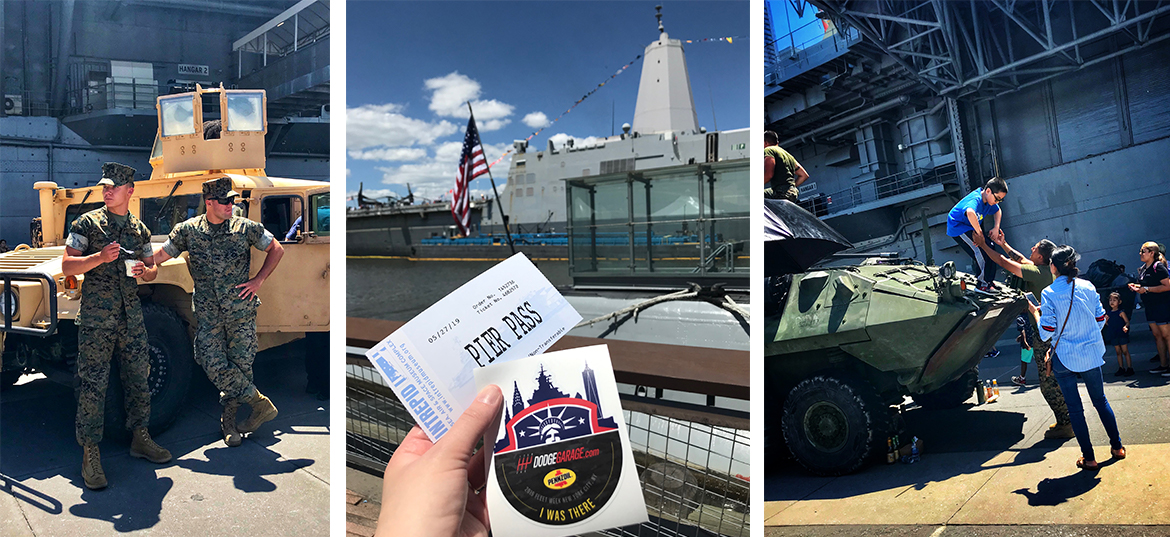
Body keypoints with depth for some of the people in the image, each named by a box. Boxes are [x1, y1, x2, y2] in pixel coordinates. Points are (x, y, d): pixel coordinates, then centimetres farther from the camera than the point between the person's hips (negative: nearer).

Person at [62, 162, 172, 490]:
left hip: (131, 315, 4)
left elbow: (152, 271, 17)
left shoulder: (140, 229, 12)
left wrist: (144, 271, -6)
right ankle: (90, 454, 3)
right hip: (96, 317, -4)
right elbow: (67, 267, -5)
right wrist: (100, 257, -20)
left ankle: (140, 438, 22)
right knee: (93, 383, -3)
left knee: (138, 377, 9)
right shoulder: (87, 223, 0)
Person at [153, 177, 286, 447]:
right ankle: (260, 403, 4)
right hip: (208, 314, 1)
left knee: (241, 365, 0)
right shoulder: (188, 230, 2)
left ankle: (228, 421, 19)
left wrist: (258, 280, 1)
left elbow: (277, 250, 8)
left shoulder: (245, 228, -1)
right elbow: (163, 254, 13)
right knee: (214, 365, -10)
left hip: (241, 311, -1)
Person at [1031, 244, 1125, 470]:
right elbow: (1100, 320, 5)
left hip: (1065, 357, -4)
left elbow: (1046, 332, -14)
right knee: (1100, 400, 21)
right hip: (1091, 353, 4)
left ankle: (1088, 458, 10)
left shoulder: (1049, 293, -14)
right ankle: (1117, 446, 29)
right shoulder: (1088, 287, -2)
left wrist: (1035, 312, 2)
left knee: (1075, 408, 6)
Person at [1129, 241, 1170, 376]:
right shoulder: (1143, 269, 13)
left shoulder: (1158, 267, -14)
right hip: (1150, 307, 9)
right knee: (1157, 335, 10)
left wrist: (1146, 289, -21)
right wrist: (1137, 286, 6)